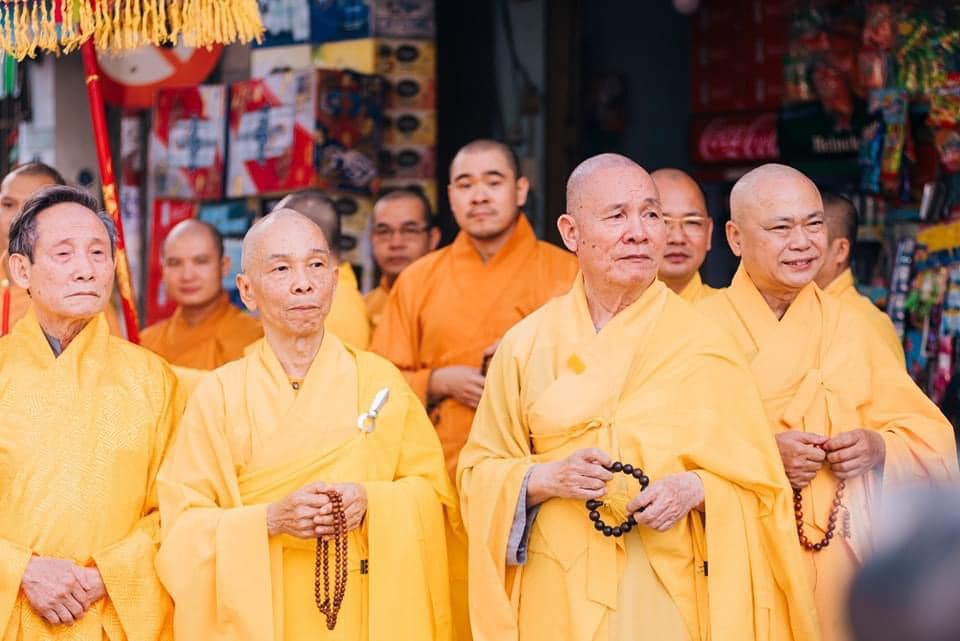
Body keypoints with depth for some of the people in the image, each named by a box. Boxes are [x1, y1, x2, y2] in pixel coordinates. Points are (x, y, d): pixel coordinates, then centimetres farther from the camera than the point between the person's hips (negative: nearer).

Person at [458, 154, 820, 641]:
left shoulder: (703, 347, -3)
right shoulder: (527, 345, 1)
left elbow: (755, 484, 0)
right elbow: (480, 473, 4)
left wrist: (697, 490, -19)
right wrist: (548, 478, -14)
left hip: (668, 596, -1)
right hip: (557, 600, 1)